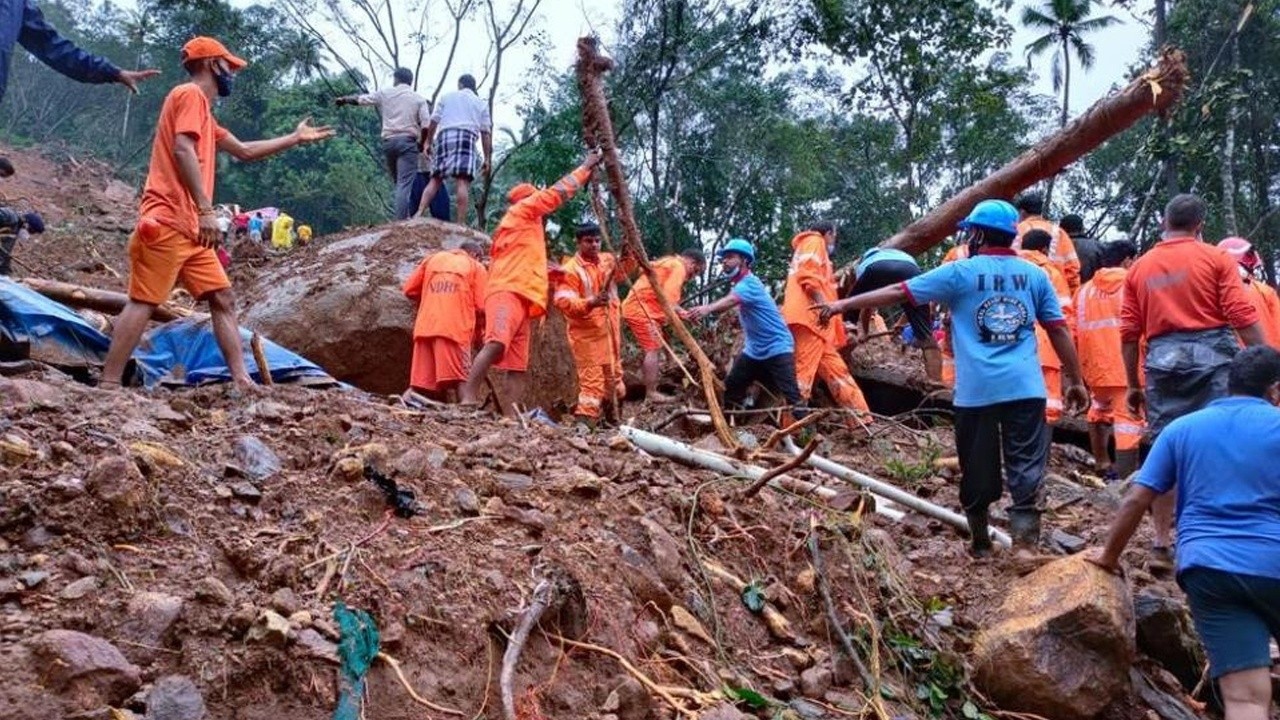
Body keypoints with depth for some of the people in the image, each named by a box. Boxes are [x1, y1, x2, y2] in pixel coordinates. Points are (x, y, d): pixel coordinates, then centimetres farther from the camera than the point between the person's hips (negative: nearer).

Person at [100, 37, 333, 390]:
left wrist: (296, 138, 40)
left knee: (223, 299, 6)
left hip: (190, 229, 10)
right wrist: (206, 209, -23)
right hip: (167, 223, -10)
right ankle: (108, 385, -12)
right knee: (142, 303, -12)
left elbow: (245, 151, 36)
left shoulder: (204, 113, 26)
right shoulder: (190, 94, -3)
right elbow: (182, 150, -17)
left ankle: (242, 380, 3)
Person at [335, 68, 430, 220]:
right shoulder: (419, 99, 7)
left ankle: (401, 218, 4)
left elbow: (361, 98, 24)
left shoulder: (385, 93, 13)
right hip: (407, 142, -3)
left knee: (397, 182, 14)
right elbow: (426, 125, -3)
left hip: (389, 142, 3)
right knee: (405, 183, -11)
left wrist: (344, 99, 42)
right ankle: (401, 222, -22)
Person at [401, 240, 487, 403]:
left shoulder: (433, 258, 21)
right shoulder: (477, 267, 11)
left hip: (425, 327, 4)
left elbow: (409, 290, 16)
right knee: (454, 382, -9)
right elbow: (481, 306, 1)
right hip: (456, 328, -3)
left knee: (420, 381, 4)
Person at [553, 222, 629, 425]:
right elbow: (563, 302, -21)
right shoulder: (571, 270, -13)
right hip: (587, 334, -7)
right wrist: (590, 303, -36)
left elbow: (624, 271, 21)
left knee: (614, 380, 16)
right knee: (592, 381, -14)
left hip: (610, 331, 8)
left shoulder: (607, 260, 8)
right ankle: (584, 422, -15)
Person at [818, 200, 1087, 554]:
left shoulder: (961, 272, 1)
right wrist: (1075, 381, 19)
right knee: (1026, 470, 0)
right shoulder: (1035, 275, 9)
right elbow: (1059, 331, 10)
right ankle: (1025, 543, -10)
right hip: (1025, 388, 2)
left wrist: (844, 304, 10)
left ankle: (981, 544, 24)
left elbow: (898, 292, 2)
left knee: (977, 472, 11)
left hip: (976, 390, -1)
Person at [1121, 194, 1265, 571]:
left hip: (1163, 360, 3)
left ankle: (1162, 545, 8)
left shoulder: (1140, 268, 11)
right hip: (1212, 355, -3)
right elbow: (1243, 316, -6)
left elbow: (1129, 332, 9)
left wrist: (1132, 384, 15)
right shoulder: (1216, 258, 2)